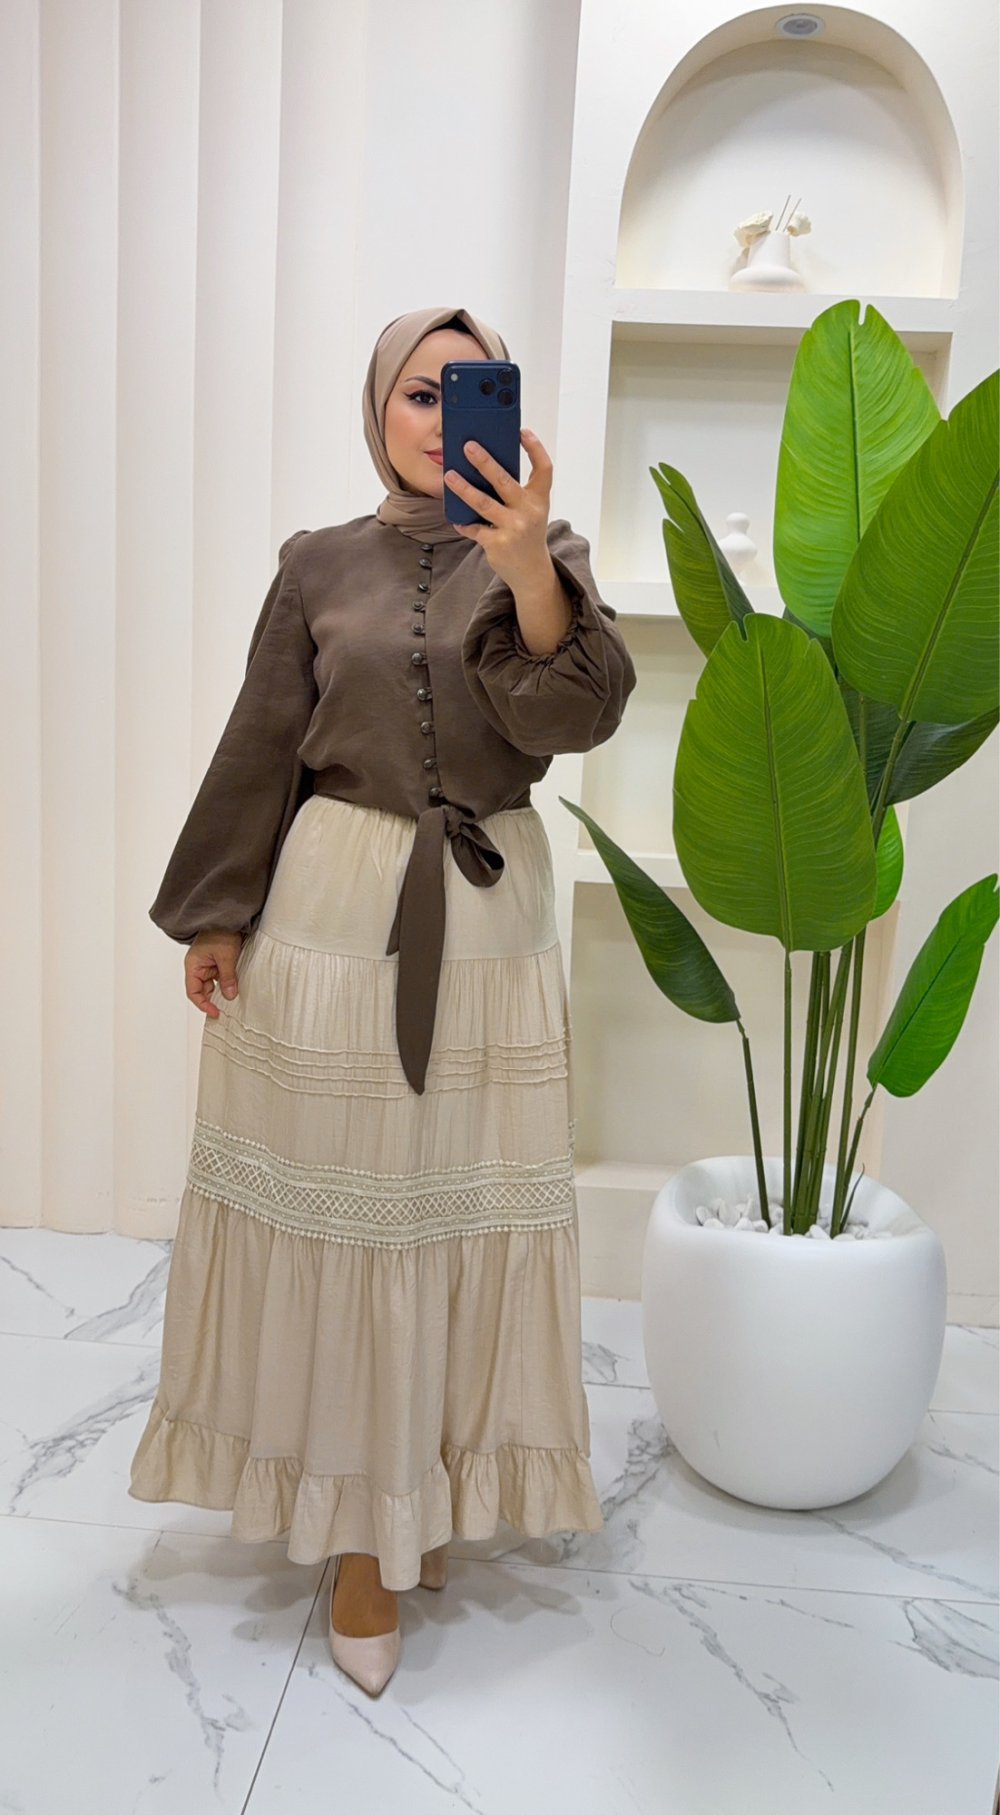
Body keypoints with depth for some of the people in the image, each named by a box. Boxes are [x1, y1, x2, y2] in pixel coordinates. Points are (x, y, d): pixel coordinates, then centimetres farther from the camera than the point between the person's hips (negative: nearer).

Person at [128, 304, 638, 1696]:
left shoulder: (543, 553, 4)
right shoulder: (322, 563, 5)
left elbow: (583, 709, -15)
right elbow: (260, 748, 6)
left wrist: (526, 567, -32)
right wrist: (214, 916, 5)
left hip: (491, 917, 0)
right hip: (335, 907, 0)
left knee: (468, 1201, 6)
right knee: (339, 1199, 4)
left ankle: (438, 1488, 27)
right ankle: (357, 1523, 19)